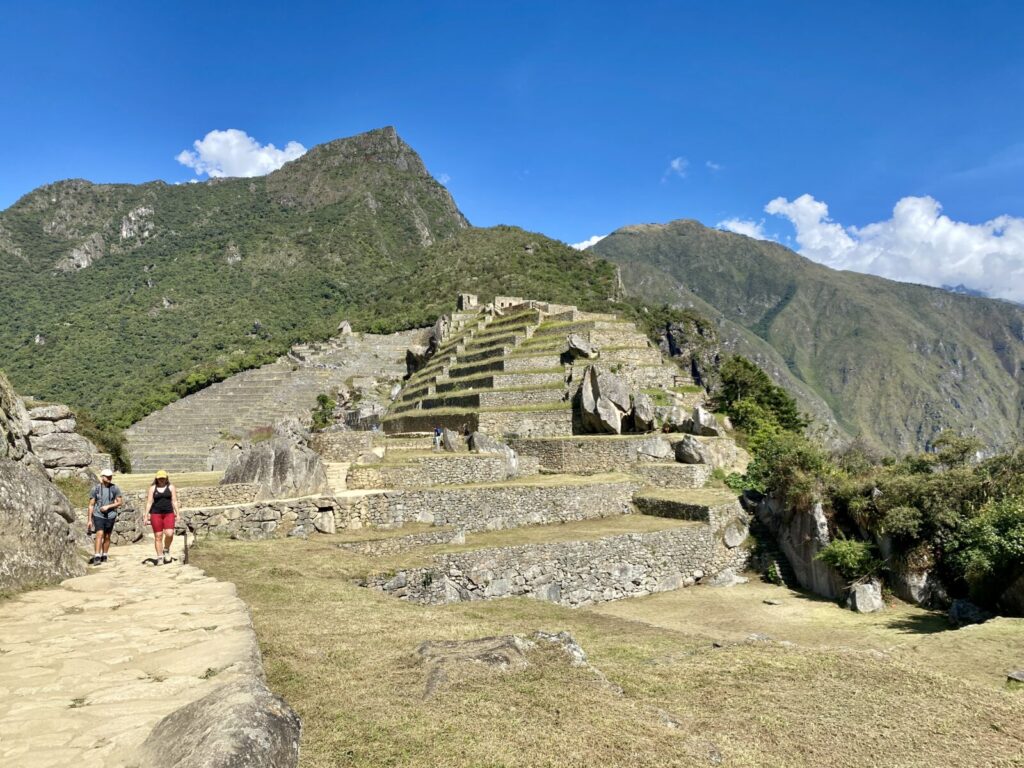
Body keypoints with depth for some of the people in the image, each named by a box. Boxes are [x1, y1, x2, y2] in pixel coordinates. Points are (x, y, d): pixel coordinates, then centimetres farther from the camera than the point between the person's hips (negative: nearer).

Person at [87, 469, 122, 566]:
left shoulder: (115, 488, -1)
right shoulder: (96, 489, -3)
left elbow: (120, 502, 2)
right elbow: (91, 505, 1)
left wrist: (108, 506, -13)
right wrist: (89, 520, -1)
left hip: (110, 516, 2)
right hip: (98, 515, -2)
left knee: (107, 537, 9)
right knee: (100, 534, -17)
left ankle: (104, 556, 23)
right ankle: (96, 557, -19)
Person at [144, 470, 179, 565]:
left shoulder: (171, 487, 7)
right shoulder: (152, 488, 7)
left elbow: (174, 501, 6)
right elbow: (149, 502, 5)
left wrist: (177, 514, -1)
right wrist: (146, 516, 1)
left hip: (168, 513, 0)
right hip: (156, 514, 0)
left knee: (169, 533, -16)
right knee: (158, 536, 1)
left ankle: (166, 549, 11)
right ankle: (159, 557, 9)